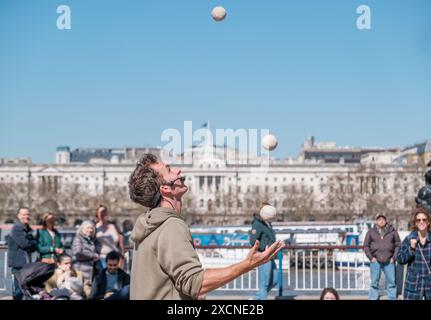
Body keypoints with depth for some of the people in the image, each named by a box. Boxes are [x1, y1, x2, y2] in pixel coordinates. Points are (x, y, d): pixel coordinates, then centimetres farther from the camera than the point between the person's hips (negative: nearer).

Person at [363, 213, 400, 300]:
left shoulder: (392, 231, 5)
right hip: (375, 261, 0)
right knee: (374, 282, 4)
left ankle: (393, 298, 13)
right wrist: (371, 257, -3)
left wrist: (394, 257, -2)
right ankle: (373, 298, 9)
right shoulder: (371, 232, 5)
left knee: (391, 282, 4)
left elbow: (398, 245, 7)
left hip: (389, 261, 1)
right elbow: (366, 245, 7)